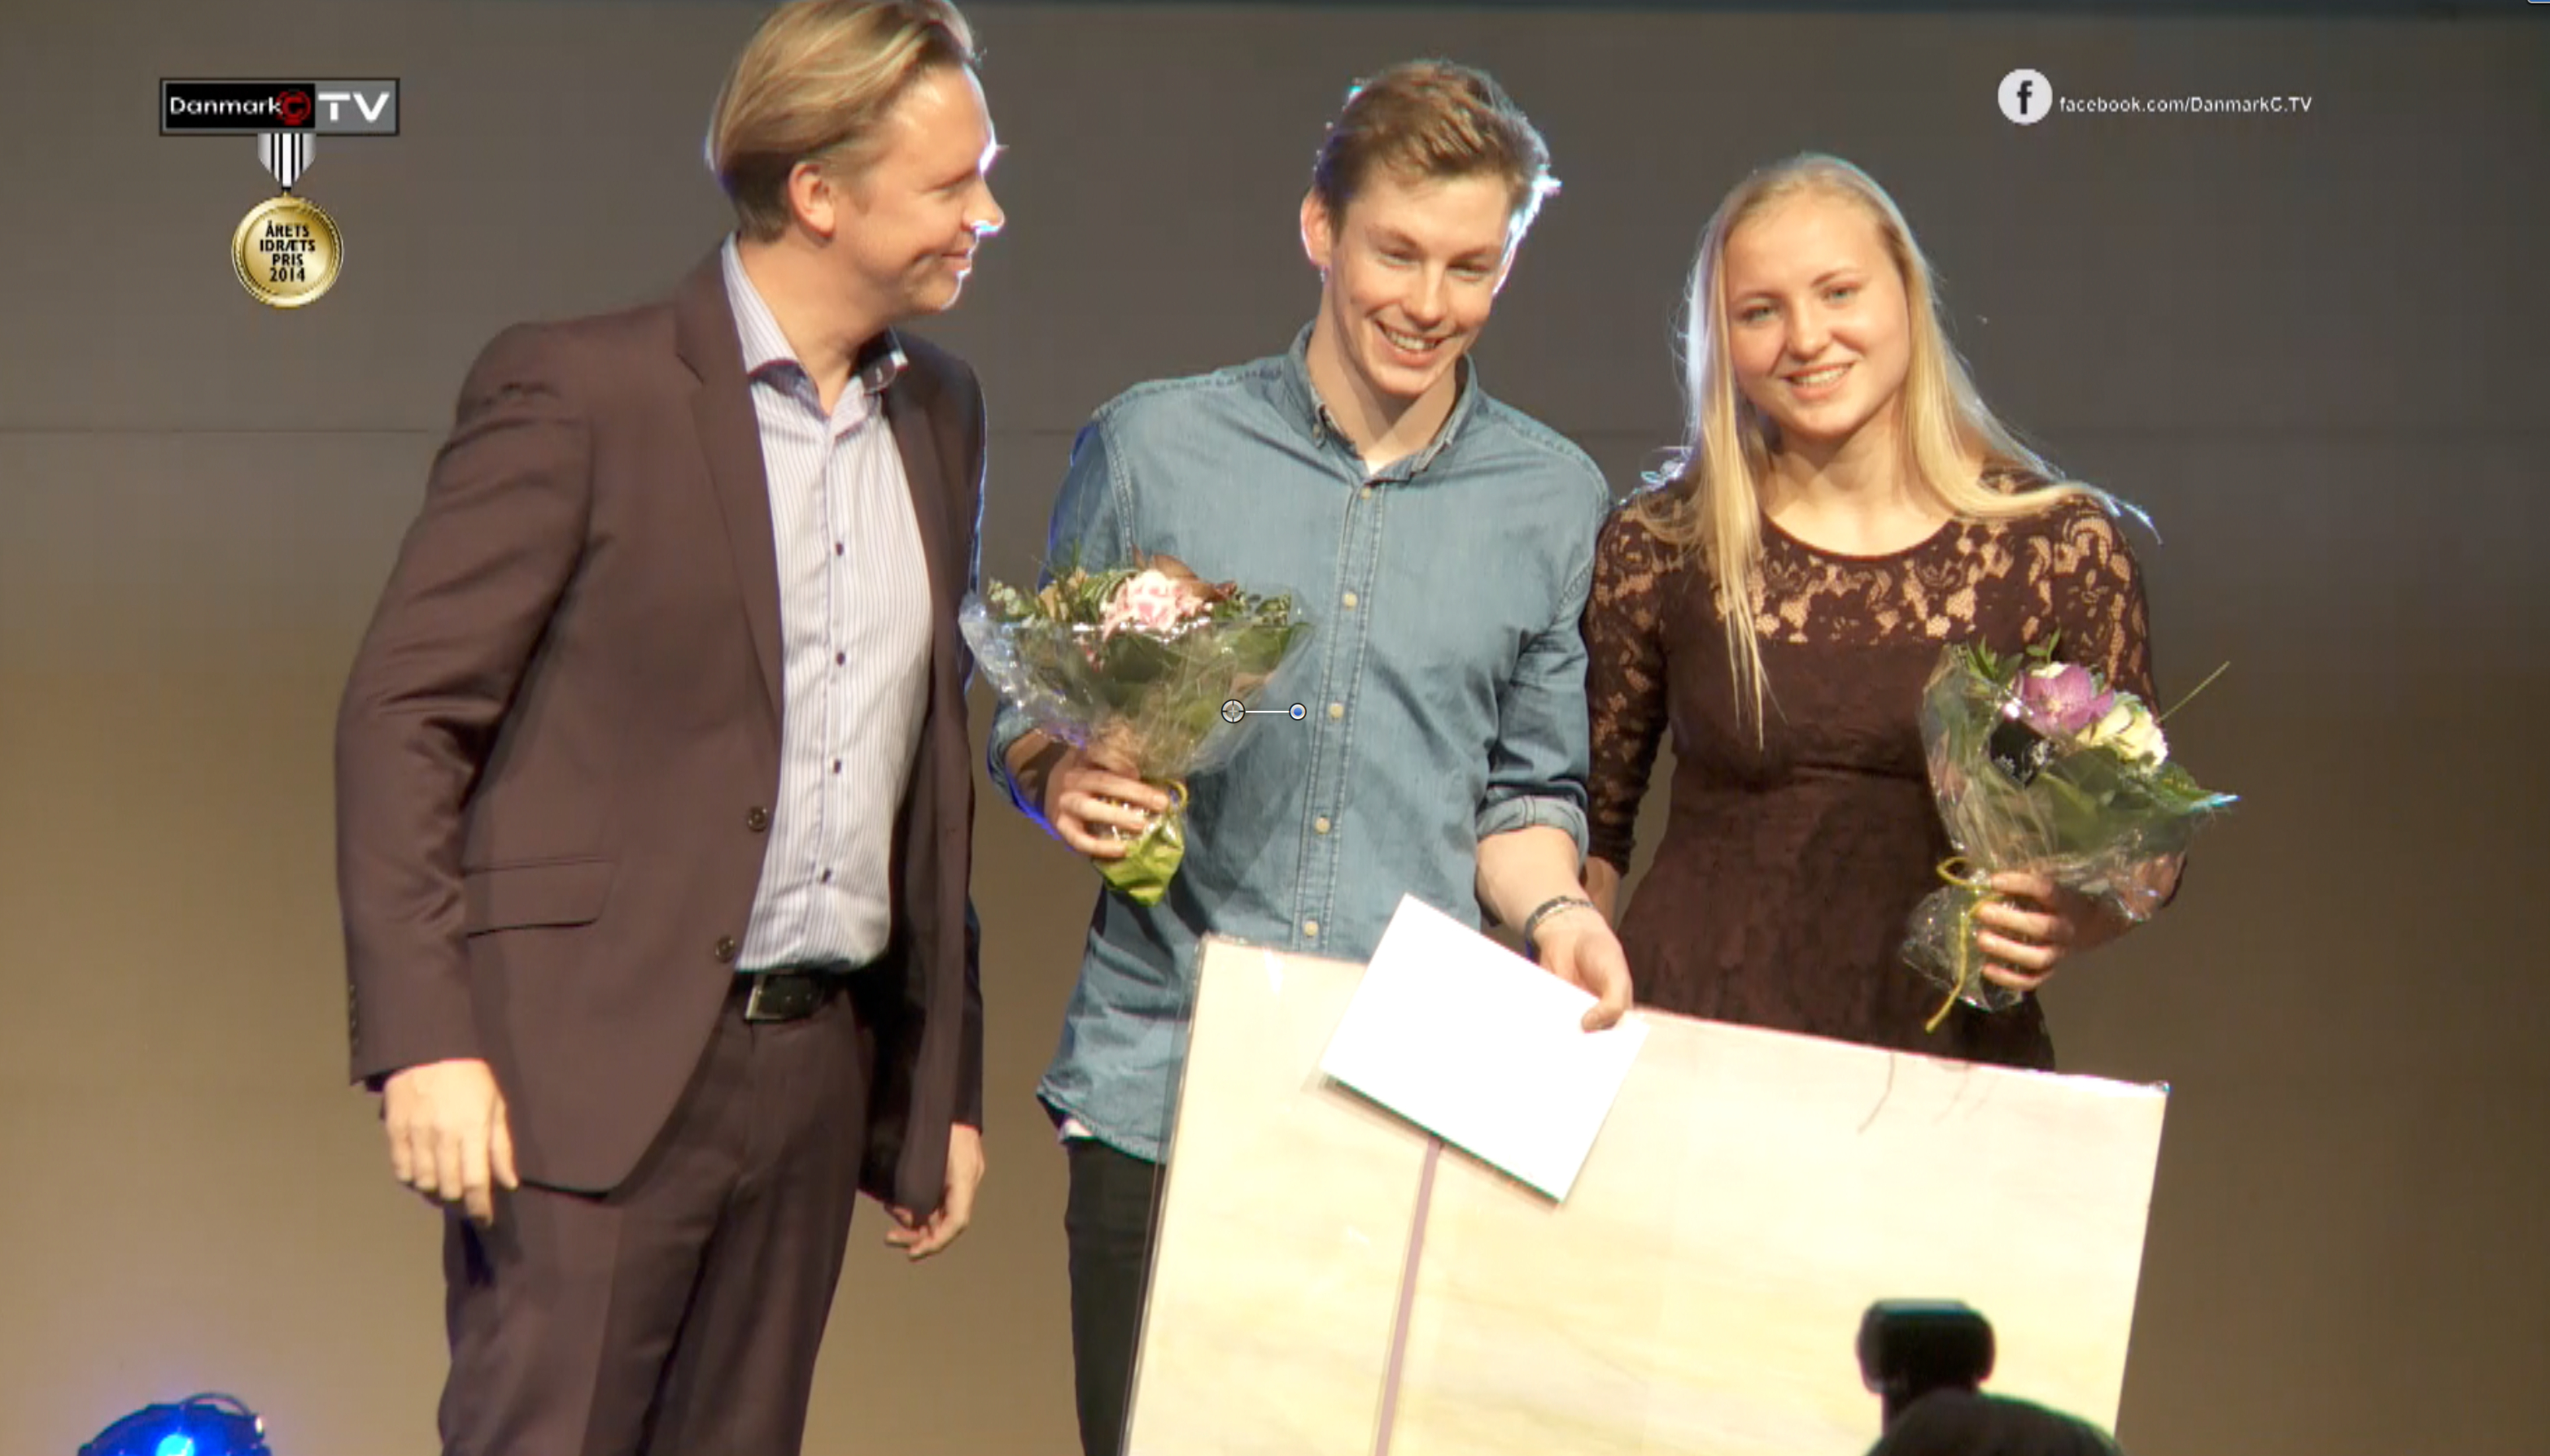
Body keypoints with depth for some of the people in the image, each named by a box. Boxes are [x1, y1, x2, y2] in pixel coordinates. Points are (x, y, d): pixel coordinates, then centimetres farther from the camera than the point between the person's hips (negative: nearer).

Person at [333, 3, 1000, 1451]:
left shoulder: (941, 414, 14)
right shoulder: (578, 390, -7)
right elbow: (402, 715, -8)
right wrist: (425, 1039, -17)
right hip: (601, 1061, -6)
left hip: (823, 1067, 6)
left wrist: (949, 1081, 18)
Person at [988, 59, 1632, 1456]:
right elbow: (1029, 717, 11)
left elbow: (1522, 792, 14)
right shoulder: (1154, 445, 4)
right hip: (1161, 1086, -1)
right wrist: (1064, 783, -11)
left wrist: (1554, 910, -6)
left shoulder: (1554, 502, 9)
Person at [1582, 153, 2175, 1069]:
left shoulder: (2063, 546, 0)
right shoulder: (1656, 548, 2)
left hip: (1949, 1061, 0)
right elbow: (1592, 818, 11)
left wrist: (2064, 926, -14)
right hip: (1691, 1044, 0)